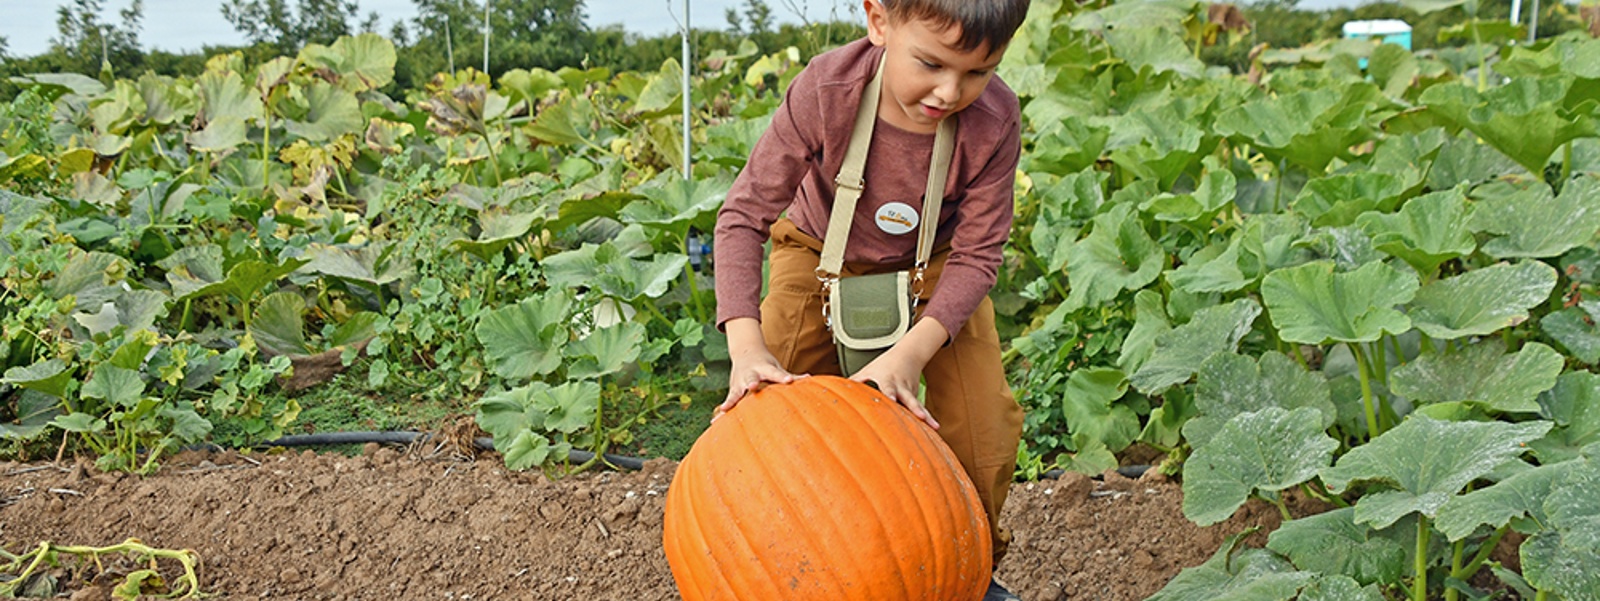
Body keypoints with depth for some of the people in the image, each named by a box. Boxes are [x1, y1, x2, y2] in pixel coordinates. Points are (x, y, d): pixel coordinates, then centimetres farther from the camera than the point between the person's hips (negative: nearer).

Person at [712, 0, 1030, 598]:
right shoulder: (825, 90, -37)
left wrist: (912, 352, -38)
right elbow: (745, 213, -29)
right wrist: (745, 345, -41)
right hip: (821, 251, 0)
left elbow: (976, 253, -24)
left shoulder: (994, 121, -34)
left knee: (983, 418, -8)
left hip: (933, 261, 1)